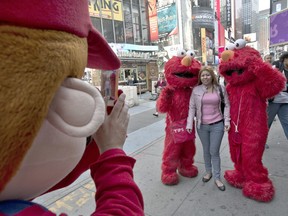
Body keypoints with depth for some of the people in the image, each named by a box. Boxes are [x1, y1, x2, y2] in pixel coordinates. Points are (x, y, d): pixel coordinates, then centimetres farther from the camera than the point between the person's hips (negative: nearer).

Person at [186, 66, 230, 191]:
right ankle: (208, 172, 36)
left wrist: (227, 121, -4)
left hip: (217, 125, -1)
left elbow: (227, 105, 2)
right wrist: (189, 124, -6)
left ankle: (217, 178, 19)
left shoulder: (220, 88, -2)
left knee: (214, 152, 3)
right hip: (202, 125, 1)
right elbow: (192, 107, -1)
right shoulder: (196, 90, -2)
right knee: (206, 151, 16)